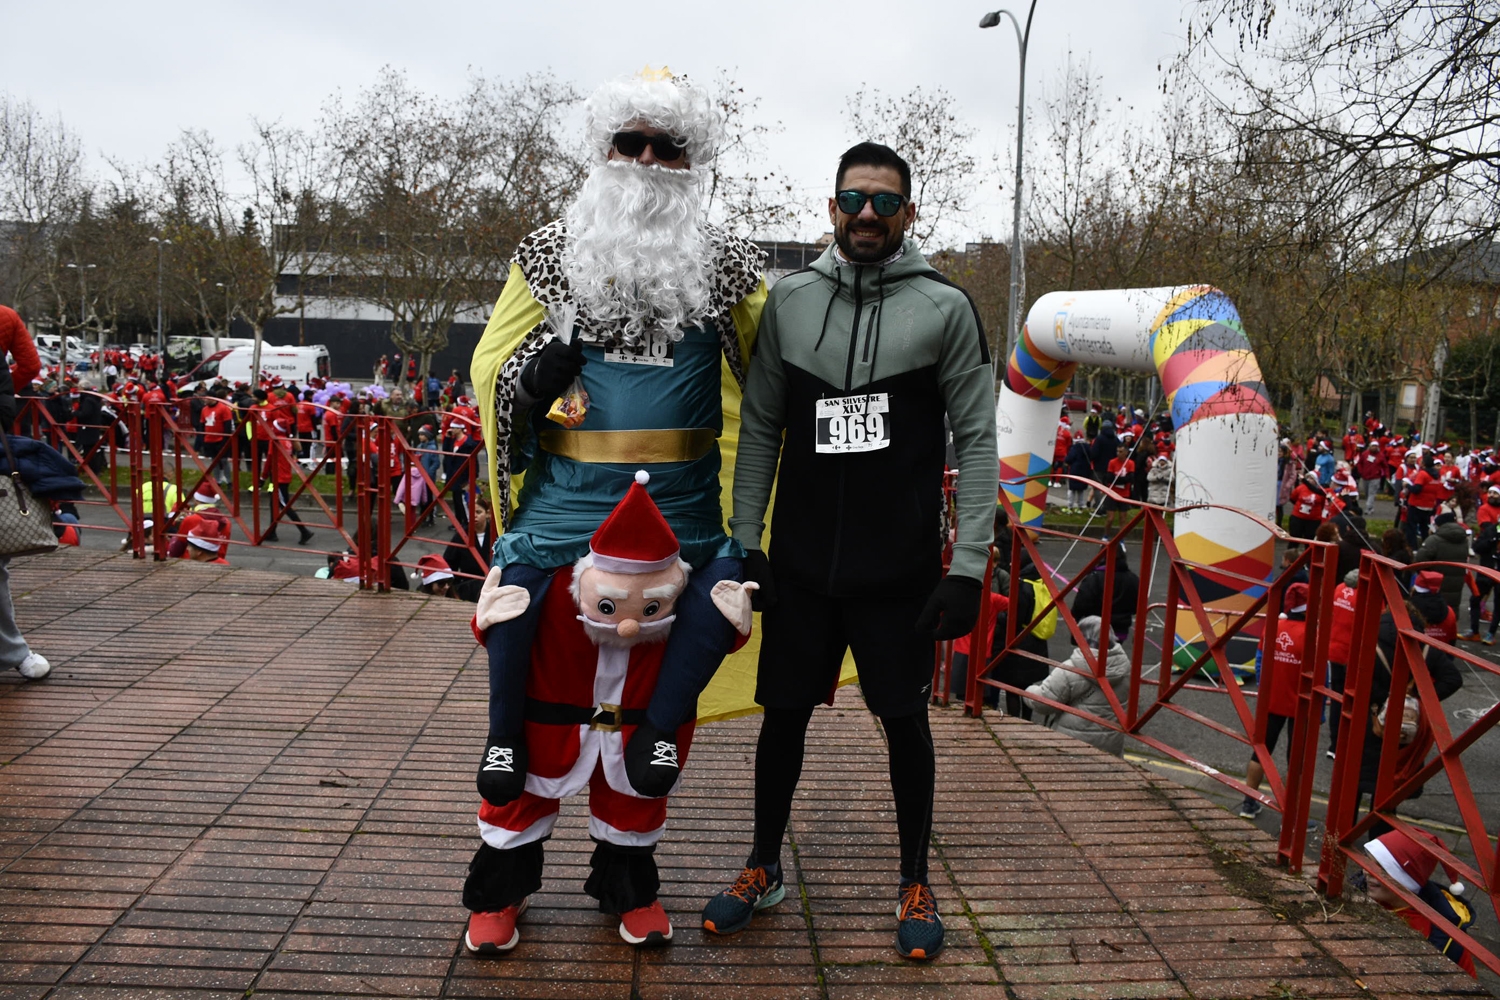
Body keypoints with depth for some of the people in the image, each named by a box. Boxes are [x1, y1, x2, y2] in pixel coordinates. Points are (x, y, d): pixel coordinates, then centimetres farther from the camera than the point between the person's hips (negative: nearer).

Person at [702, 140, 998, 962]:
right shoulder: (790, 301, 5)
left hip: (900, 570, -2)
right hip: (799, 564, 3)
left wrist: (969, 565, -10)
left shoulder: (945, 309, -3)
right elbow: (761, 428, 8)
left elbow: (978, 440, -4)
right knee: (784, 712, 12)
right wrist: (744, 542, 3)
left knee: (905, 720, 8)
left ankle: (915, 885, 28)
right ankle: (764, 869, 33)